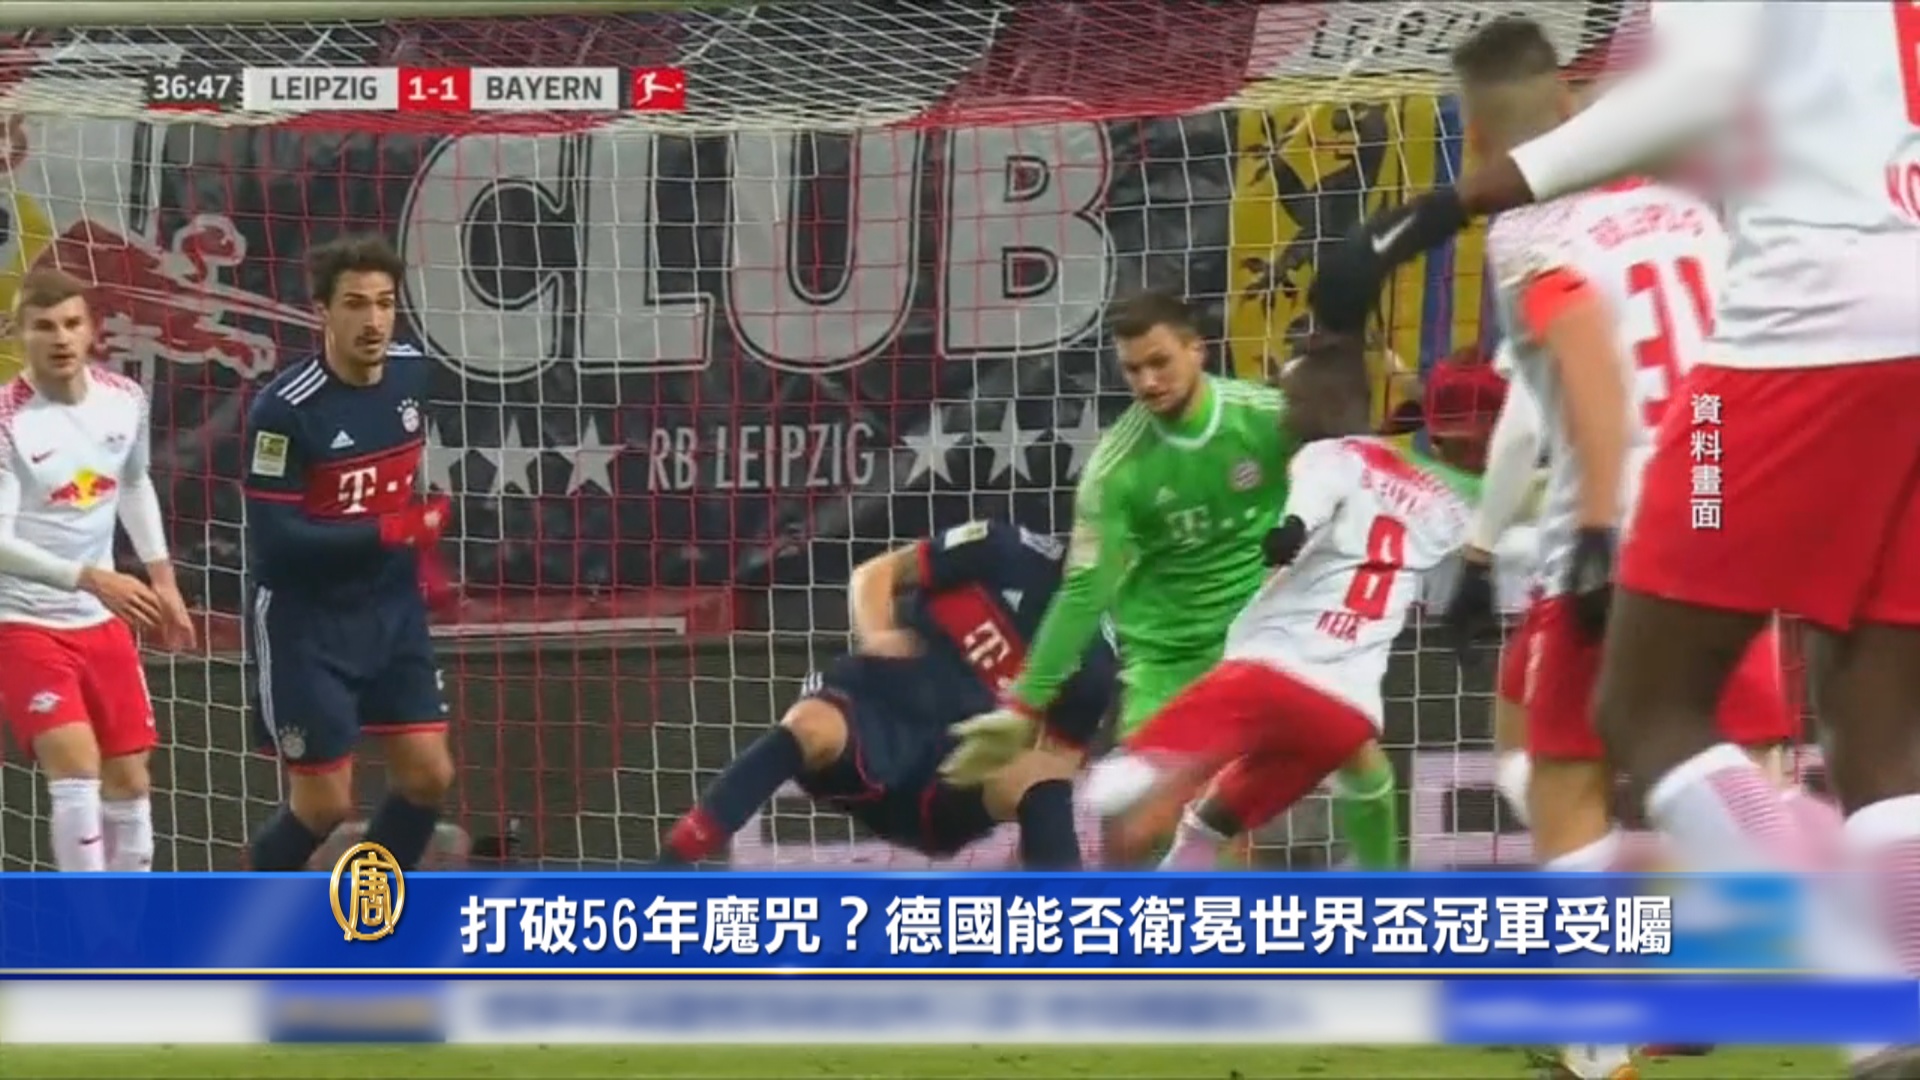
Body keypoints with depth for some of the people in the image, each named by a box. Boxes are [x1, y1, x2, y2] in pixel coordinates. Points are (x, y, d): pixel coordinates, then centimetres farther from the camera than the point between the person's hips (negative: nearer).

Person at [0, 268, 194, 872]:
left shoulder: (123, 400, -2)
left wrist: (162, 580, 19)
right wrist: (91, 579, -35)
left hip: (103, 620, 6)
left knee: (129, 776, 11)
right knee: (76, 767, -20)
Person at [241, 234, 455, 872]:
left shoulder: (411, 373, -2)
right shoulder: (286, 409, -23)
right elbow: (274, 540, -25)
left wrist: (420, 544, 12)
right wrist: (391, 531, -26)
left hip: (392, 609, 6)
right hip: (306, 622, -6)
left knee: (428, 777, 2)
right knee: (324, 805, -2)